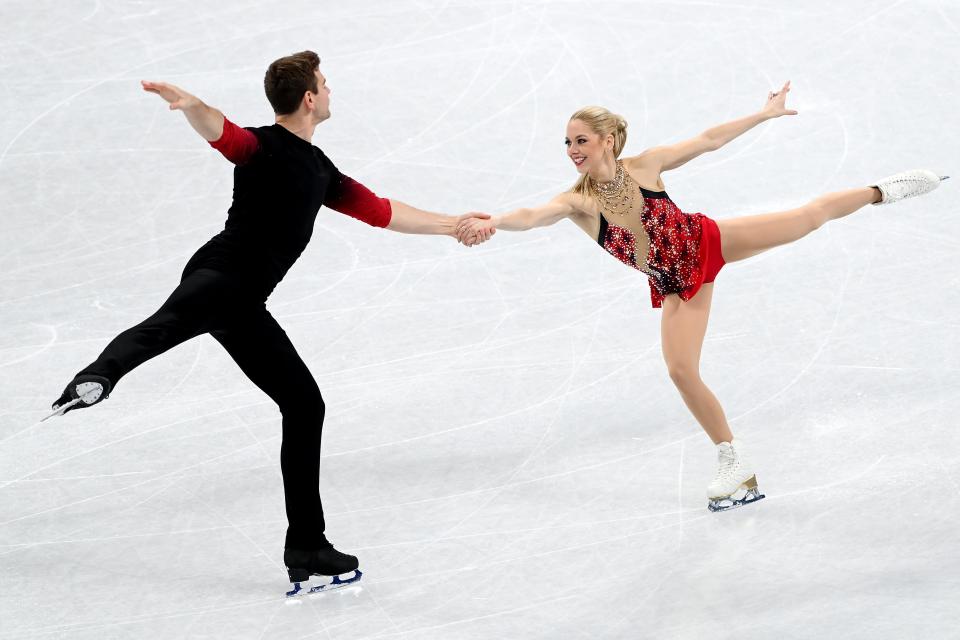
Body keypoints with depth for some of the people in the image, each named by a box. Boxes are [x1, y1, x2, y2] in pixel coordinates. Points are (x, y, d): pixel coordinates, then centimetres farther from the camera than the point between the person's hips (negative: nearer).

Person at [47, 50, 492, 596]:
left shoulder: (320, 170, 24)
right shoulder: (263, 146, -2)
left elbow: (381, 212, 37)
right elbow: (221, 132, -25)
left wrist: (451, 225, 44)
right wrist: (189, 104, -48)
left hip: (246, 307, 9)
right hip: (220, 278, -9)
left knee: (305, 407, 8)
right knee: (173, 320, -42)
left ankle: (307, 552, 12)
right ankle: (96, 379, -74)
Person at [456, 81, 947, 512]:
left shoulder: (644, 166, -20)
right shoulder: (578, 201, -23)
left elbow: (709, 140, -9)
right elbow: (531, 216, -42)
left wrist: (764, 114, -2)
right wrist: (489, 224, -62)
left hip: (706, 243, 0)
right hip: (675, 285, 0)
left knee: (810, 216, 3)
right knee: (681, 371, -11)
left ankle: (882, 191, 33)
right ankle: (736, 467, 7)